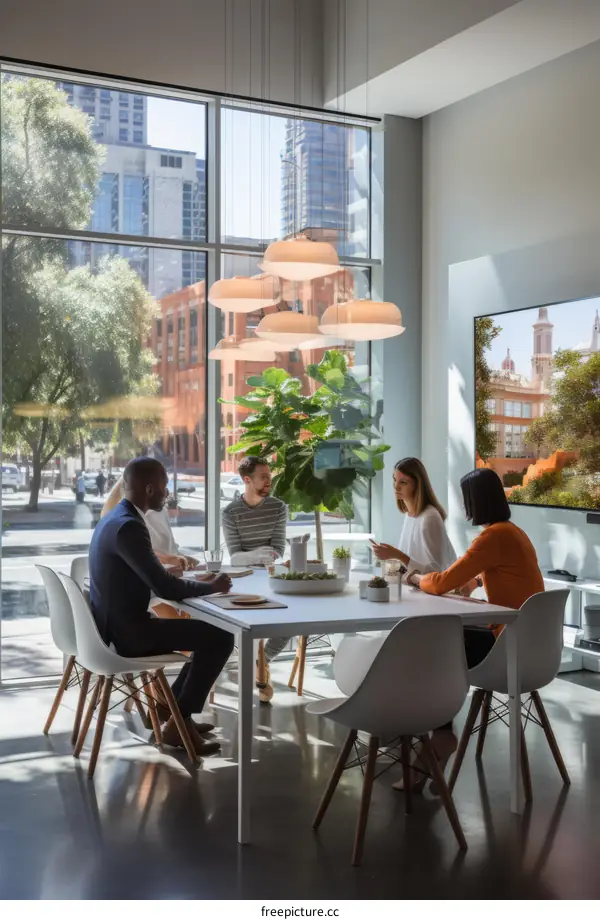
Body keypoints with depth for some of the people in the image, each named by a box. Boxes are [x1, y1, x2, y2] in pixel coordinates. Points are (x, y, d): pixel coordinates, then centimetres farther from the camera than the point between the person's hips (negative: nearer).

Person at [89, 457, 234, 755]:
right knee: (220, 637, -8)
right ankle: (178, 723, 1)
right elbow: (165, 588, -25)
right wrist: (212, 586, -10)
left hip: (119, 623, 10)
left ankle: (172, 709, 21)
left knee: (209, 632, 17)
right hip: (127, 630, -10)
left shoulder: (117, 517, 9)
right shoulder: (128, 526, -24)